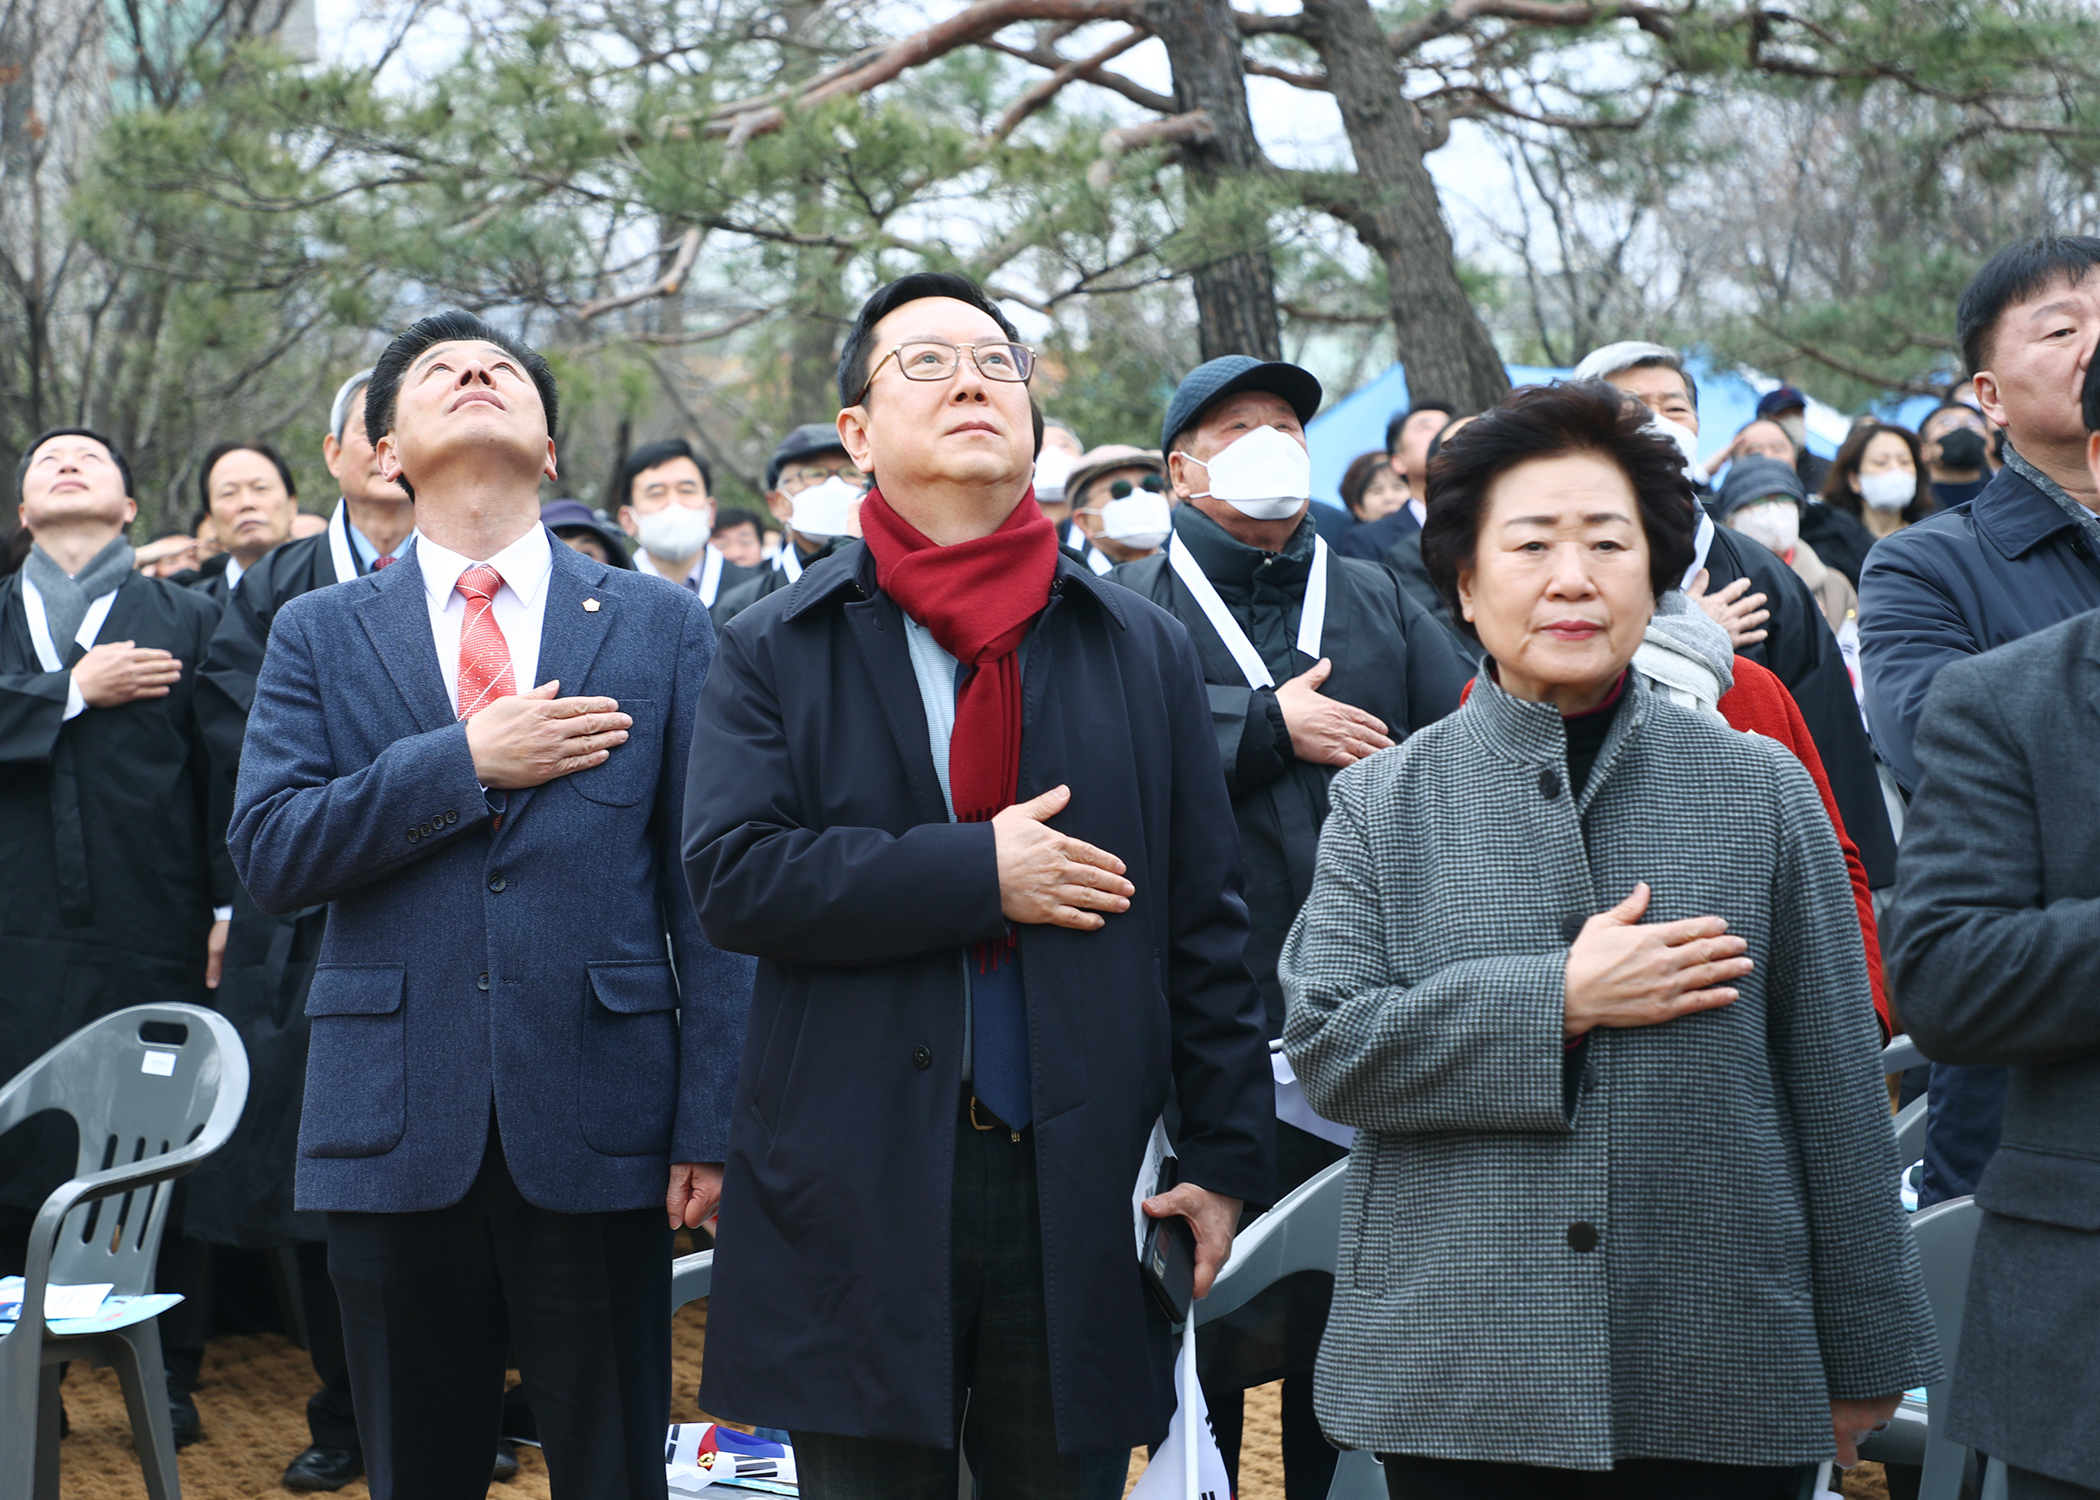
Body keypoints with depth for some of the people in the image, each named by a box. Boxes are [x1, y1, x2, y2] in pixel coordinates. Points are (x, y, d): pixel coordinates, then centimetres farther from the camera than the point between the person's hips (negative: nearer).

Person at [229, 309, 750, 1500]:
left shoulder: (663, 627, 7)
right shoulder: (321, 634, 10)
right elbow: (269, 852, -2)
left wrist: (712, 1124, -5)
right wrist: (463, 763, -12)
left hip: (598, 1130, -1)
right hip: (399, 1129, 1)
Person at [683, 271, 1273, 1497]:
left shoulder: (1145, 652, 8)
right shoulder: (778, 651, 4)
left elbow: (1205, 926, 6)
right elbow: (733, 876, -10)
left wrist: (1228, 1161, 2)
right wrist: (981, 872, -14)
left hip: (1080, 1199, 1)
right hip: (856, 1199, -1)